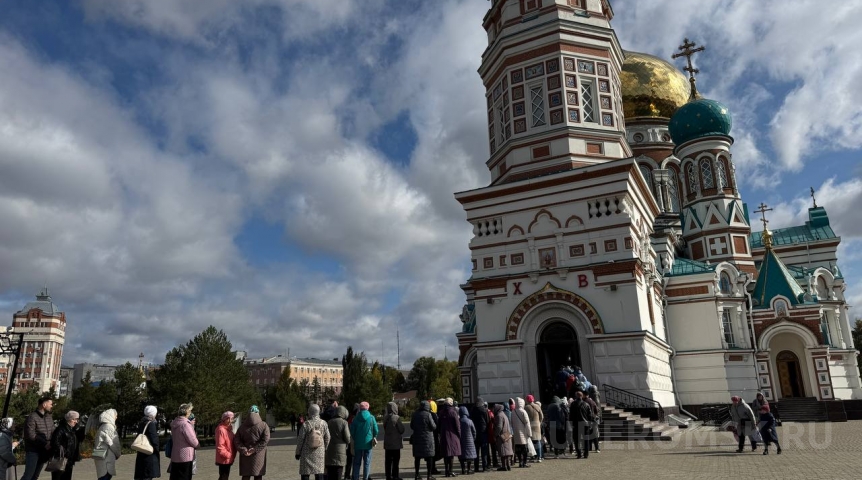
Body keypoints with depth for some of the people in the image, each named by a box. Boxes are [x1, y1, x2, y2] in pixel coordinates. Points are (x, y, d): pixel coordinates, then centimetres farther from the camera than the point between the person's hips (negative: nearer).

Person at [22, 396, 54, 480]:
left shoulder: (49, 418, 10)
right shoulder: (32, 417, -13)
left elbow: (53, 432, 13)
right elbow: (31, 435, -20)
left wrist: (51, 443, -6)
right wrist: (45, 443, -19)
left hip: (44, 451, 7)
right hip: (33, 451, -7)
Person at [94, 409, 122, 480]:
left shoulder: (103, 426, 15)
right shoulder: (108, 427, -14)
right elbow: (113, 443, -14)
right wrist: (118, 454, -1)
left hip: (102, 455, 10)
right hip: (106, 456, -10)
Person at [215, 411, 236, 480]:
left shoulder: (229, 429, 13)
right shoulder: (221, 430, -18)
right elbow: (220, 446, -23)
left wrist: (231, 455, 13)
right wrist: (228, 455, -20)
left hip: (228, 459, 10)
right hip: (224, 459, -10)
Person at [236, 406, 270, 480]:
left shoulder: (242, 426, 4)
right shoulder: (263, 425, -6)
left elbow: (237, 440, -4)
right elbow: (265, 440, -16)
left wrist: (243, 450, -10)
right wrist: (255, 449, -15)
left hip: (245, 456, 2)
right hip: (258, 456, -2)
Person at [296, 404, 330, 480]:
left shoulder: (306, 424, -13)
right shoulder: (323, 423, -4)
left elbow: (300, 439, -8)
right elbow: (327, 438, 3)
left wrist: (298, 452, 4)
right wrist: (325, 449, 17)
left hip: (307, 454, -3)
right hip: (320, 453, 3)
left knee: (305, 474, 6)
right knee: (319, 473, 10)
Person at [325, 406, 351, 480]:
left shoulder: (329, 422, 8)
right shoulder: (344, 422, -8)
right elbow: (347, 438, -9)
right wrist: (347, 443, 11)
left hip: (329, 450, 5)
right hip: (340, 449, -5)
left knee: (330, 474, 11)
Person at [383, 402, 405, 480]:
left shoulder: (385, 418, 1)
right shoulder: (396, 418, -16)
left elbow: (385, 428, 11)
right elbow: (401, 429, -12)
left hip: (387, 443, 5)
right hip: (396, 442, -5)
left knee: (388, 460, 11)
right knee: (396, 460, 4)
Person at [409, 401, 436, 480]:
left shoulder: (415, 414, 3)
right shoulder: (428, 415, -14)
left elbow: (411, 426, 12)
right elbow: (433, 427, -11)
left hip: (417, 438, 5)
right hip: (427, 438, -5)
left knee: (417, 457, 10)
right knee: (429, 457, 5)